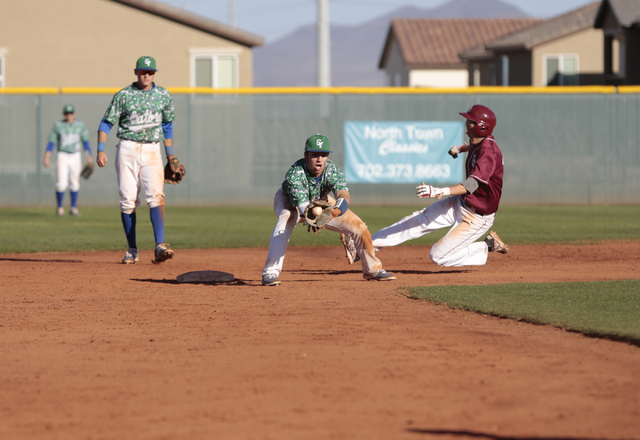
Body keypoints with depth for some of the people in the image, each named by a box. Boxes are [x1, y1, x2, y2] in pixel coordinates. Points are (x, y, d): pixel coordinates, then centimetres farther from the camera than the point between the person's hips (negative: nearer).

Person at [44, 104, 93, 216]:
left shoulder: (80, 125, 6)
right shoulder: (58, 126, 2)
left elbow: (86, 141, 6)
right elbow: (51, 142, 1)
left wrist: (89, 156, -4)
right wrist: (47, 157, -7)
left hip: (76, 156, 2)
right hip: (62, 156, -2)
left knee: (74, 183, 3)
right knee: (62, 183, -11)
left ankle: (74, 208, 12)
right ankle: (59, 208, 2)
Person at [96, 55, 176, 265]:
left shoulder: (164, 96, 8)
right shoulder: (123, 95, -1)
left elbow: (167, 125, 19)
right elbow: (106, 123, -1)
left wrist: (170, 154, 16)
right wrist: (101, 150, -12)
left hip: (152, 151, 1)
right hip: (127, 150, -1)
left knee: (156, 196, -17)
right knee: (128, 200, -1)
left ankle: (159, 247, -26)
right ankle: (132, 250, 9)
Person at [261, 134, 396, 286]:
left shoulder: (332, 170, -29)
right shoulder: (295, 174, -38)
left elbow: (344, 194, -45)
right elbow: (302, 207, -45)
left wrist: (338, 209, -68)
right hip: (289, 201, -4)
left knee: (359, 226, -5)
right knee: (286, 218, -40)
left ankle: (372, 268, 21)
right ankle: (270, 273, -41)